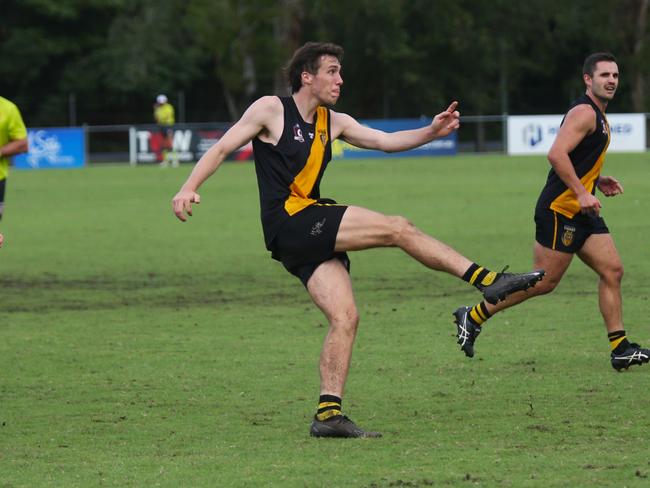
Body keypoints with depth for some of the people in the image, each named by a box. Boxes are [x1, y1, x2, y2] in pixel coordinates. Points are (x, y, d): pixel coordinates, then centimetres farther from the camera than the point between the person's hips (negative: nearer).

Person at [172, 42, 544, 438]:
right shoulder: (271, 110, -1)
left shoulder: (333, 122, 18)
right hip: (289, 222, -8)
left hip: (313, 234, 8)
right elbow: (222, 148, -2)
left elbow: (385, 141, 15)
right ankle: (487, 280, -10)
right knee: (398, 229, -13)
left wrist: (432, 132, -1)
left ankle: (329, 413, -7)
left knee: (345, 316, -6)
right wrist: (189, 189, -16)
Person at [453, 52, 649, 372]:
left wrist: (596, 182, 16)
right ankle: (473, 317, 6)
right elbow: (557, 154, -26)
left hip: (582, 213, 10)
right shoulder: (583, 112, -14)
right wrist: (581, 193, -25)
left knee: (612, 271, 2)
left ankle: (620, 350, 2)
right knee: (544, 281, -6)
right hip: (560, 210, -10)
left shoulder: (598, 117, 19)